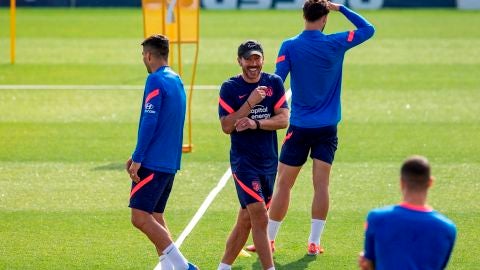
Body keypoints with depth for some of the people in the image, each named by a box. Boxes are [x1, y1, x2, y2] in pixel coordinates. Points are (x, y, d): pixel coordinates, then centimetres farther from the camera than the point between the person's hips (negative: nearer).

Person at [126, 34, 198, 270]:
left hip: (153, 162, -9)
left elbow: (149, 123, -18)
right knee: (155, 217, 14)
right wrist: (138, 156, 22)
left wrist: (137, 159, -15)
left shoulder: (156, 81, -12)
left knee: (140, 218, -11)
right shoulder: (176, 80, 15)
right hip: (170, 162, 9)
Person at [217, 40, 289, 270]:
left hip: (269, 162, 4)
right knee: (260, 218, -14)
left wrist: (255, 124, -19)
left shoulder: (274, 83, 5)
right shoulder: (230, 88, -5)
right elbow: (226, 126, -11)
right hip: (243, 162, -4)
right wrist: (250, 102, -20)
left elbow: (283, 120, -4)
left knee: (246, 220, 11)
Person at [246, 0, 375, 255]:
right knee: (321, 185, 3)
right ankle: (314, 242, 1)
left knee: (283, 184, 6)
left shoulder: (290, 46, -8)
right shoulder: (335, 43, -5)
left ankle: (268, 239, 10)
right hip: (327, 128, 1)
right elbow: (368, 29, 9)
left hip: (299, 127, -1)